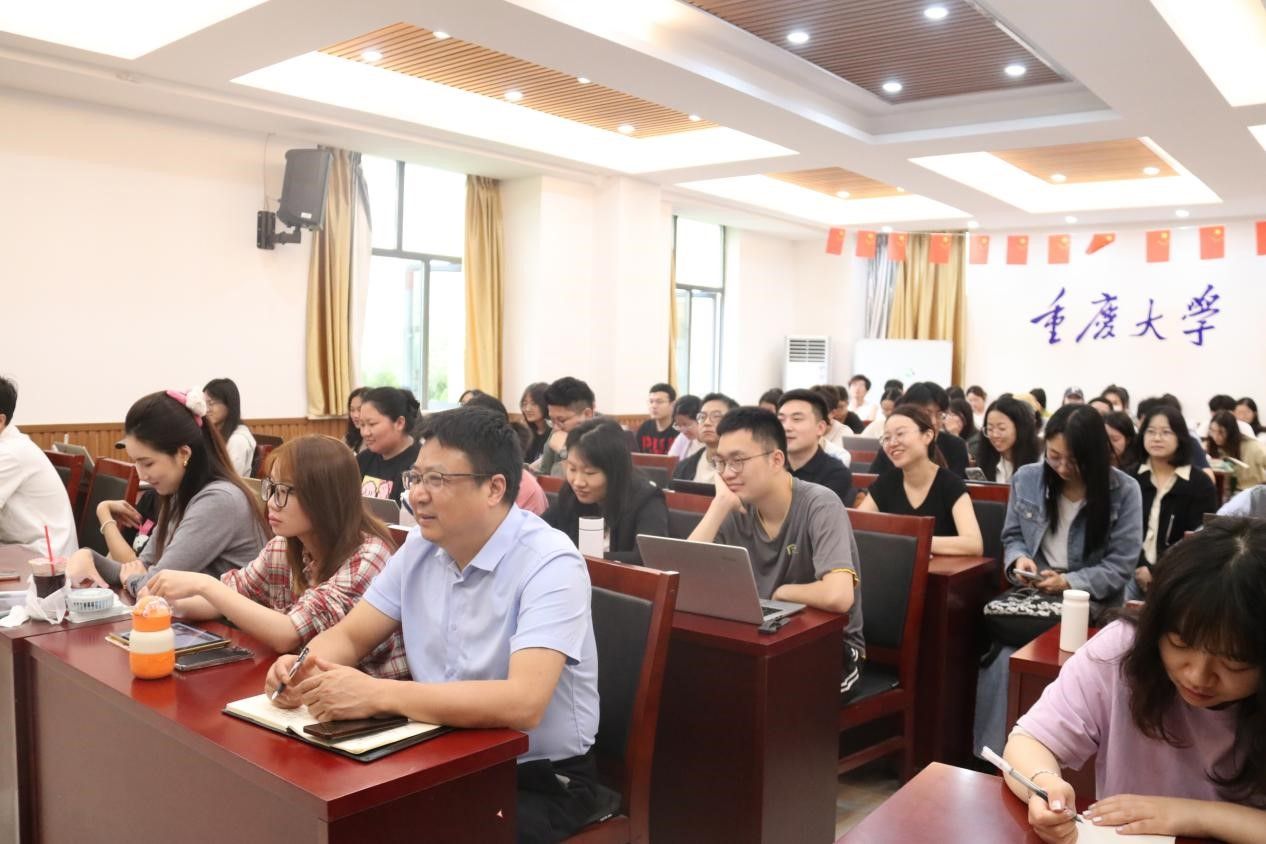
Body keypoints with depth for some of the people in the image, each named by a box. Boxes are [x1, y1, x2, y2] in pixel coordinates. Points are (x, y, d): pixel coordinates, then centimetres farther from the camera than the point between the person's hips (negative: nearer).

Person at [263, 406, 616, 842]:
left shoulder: (549, 564, -21)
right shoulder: (420, 548, 1)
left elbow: (522, 703, -32)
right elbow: (349, 635, 8)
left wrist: (377, 694, -33)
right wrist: (305, 668, -16)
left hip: (543, 781, -6)